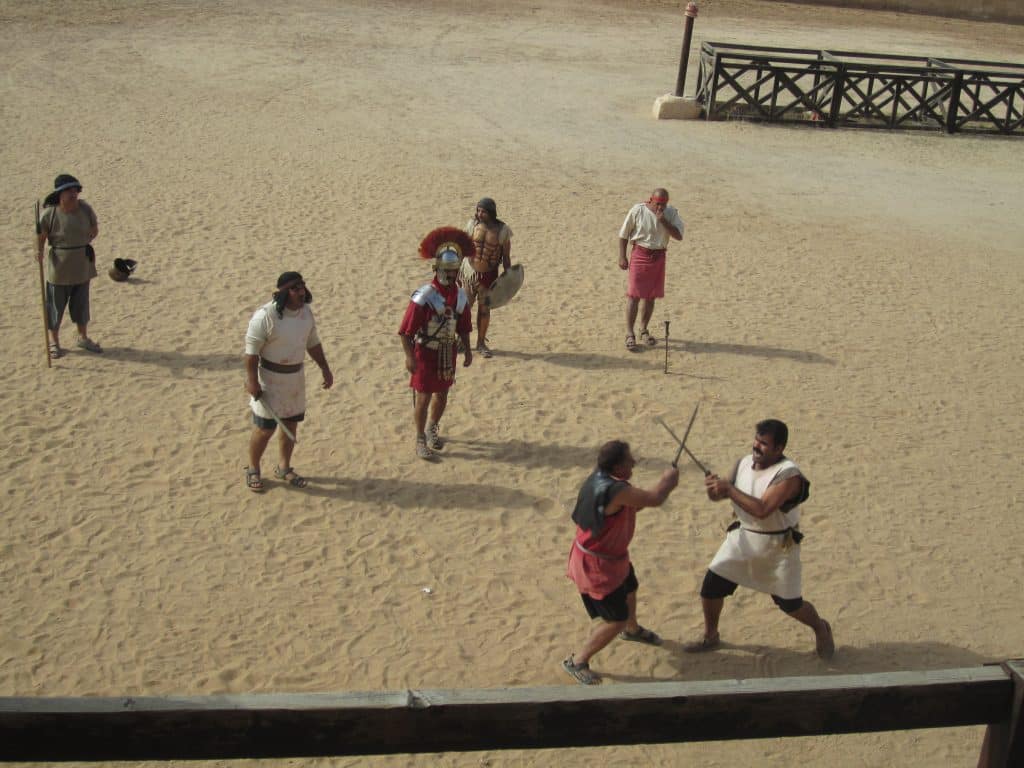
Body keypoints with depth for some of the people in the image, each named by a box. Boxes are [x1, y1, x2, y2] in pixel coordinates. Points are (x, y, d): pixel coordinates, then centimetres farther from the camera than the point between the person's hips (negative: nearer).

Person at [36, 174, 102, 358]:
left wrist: (85, 242, -1)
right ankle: (54, 342, 23)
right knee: (56, 305, 7)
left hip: (82, 265, 4)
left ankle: (83, 338, 35)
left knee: (81, 302, 18)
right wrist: (39, 252, -28)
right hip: (59, 267, -4)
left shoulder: (85, 209, -5)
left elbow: (95, 229, 10)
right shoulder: (49, 213, -15)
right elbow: (41, 236, -12)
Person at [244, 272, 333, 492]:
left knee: (291, 424, 15)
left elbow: (313, 343, 12)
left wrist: (325, 368, 12)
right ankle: (253, 470, 22)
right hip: (269, 380, -6)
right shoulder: (265, 316, -22)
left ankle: (284, 468, 33)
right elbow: (251, 350, -19)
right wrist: (251, 380, -20)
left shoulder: (306, 312, -1)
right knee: (264, 428, 1)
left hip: (296, 377, 6)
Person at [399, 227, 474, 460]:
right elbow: (405, 331, -21)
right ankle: (421, 440, 16)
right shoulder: (424, 296, -22)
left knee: (442, 395, 17)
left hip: (448, 353, 5)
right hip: (425, 353, -5)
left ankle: (433, 428, 40)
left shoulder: (460, 296, -3)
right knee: (423, 398, 2)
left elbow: (463, 327, 10)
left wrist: (467, 350, 3)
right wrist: (410, 357, -24)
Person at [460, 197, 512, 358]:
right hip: (469, 272, 1)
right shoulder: (473, 224, -5)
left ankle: (481, 343, 20)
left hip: (489, 274, -1)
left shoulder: (502, 230, -8)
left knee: (484, 309, 7)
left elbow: (506, 256, -2)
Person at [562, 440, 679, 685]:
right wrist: (668, 480, -11)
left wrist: (662, 487, -8)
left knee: (629, 591, 34)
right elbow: (654, 499, -32)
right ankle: (577, 662, 16)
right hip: (596, 565, -10)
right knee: (616, 621, -1)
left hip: (612, 555, 10)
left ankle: (632, 629, 64)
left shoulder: (602, 477, -6)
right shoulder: (615, 490, -37)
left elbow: (631, 507, 6)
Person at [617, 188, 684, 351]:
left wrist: (663, 221, -22)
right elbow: (623, 234, -2)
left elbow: (678, 236, -12)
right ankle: (629, 335, -5)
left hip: (659, 257, 3)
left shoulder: (671, 213, -4)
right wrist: (622, 257, -6)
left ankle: (644, 331, 25)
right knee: (633, 295, -8)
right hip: (640, 254, -3)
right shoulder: (637, 211, -11)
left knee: (651, 296, 10)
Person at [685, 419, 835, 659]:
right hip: (743, 539, 5)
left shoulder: (788, 474, -26)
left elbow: (762, 509, -35)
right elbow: (724, 494, 3)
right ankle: (710, 637, 27)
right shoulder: (744, 463, -5)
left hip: (778, 547, -5)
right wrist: (714, 488, -21)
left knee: (790, 604, 7)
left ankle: (821, 629, 39)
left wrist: (729, 489, -34)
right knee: (711, 585, 2)